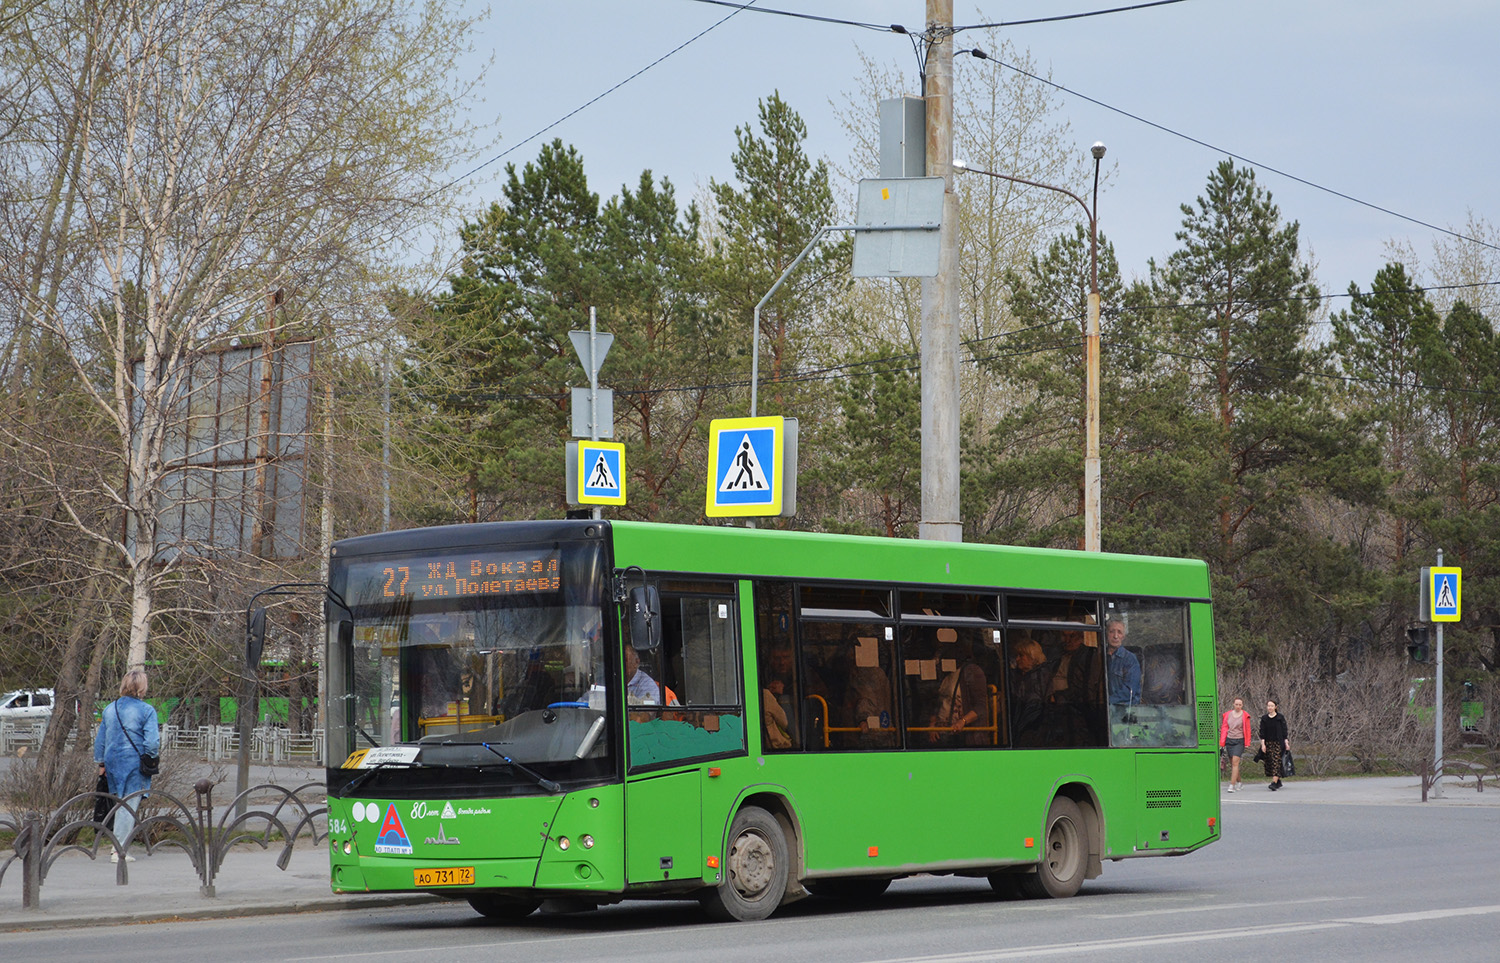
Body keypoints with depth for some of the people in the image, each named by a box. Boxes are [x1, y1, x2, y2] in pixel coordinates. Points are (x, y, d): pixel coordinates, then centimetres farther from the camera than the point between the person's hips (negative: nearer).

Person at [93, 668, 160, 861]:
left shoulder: (110, 708, 7)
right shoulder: (146, 711, -10)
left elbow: (100, 740, 13)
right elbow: (152, 742, -16)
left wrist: (101, 763, 22)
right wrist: (151, 759, 2)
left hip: (113, 763, 5)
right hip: (134, 764, -5)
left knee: (120, 804, 17)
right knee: (129, 807, 0)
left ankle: (118, 847, 20)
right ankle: (118, 850, -1)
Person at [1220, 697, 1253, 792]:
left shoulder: (1245, 716, 0)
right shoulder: (1228, 715, 7)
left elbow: (1247, 730, 2)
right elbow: (1224, 729, 8)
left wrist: (1247, 744, -2)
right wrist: (1222, 743, 4)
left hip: (1239, 741, -4)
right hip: (1229, 740, 4)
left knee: (1235, 762, -14)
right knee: (1232, 763, 9)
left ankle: (1232, 785, -18)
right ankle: (1238, 783, 26)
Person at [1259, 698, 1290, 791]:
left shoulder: (1280, 718, 1)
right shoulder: (1264, 719, 7)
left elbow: (1284, 731, 1)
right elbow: (1262, 733, 5)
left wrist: (1286, 743, -5)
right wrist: (1263, 744, -4)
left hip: (1278, 743, -3)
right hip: (1268, 743, 3)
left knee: (1276, 761, -14)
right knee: (1269, 762, 4)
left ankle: (1274, 783, -22)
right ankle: (1278, 781, 21)